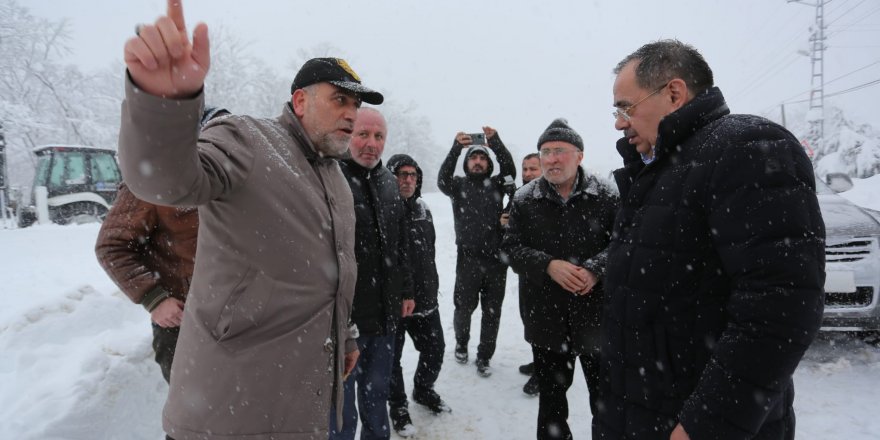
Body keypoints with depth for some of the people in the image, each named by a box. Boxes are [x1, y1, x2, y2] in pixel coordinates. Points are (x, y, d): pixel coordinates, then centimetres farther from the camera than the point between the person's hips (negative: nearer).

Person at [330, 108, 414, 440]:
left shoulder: (389, 183, 11)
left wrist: (406, 291, 18)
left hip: (385, 313, 6)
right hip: (342, 314, -6)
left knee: (377, 396, 21)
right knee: (342, 407, 6)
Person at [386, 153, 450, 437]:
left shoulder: (423, 210, 9)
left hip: (425, 298, 7)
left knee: (435, 349, 17)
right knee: (392, 358, 9)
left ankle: (423, 390, 44)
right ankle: (398, 406, 32)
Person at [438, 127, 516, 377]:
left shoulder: (496, 184, 11)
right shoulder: (458, 185, 8)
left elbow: (509, 169, -7)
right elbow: (442, 179, -13)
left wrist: (495, 141, -21)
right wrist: (456, 148, -26)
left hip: (496, 258, 2)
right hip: (468, 258, -1)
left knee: (492, 311, 7)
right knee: (464, 306, 9)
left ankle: (484, 357, 22)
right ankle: (461, 342, 38)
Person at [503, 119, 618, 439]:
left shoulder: (604, 195, -5)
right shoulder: (524, 199, -1)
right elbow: (511, 249, -2)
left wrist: (595, 269, -20)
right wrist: (548, 265, -18)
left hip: (596, 312, -1)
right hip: (546, 315, 1)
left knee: (606, 392, 15)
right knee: (551, 392, 18)